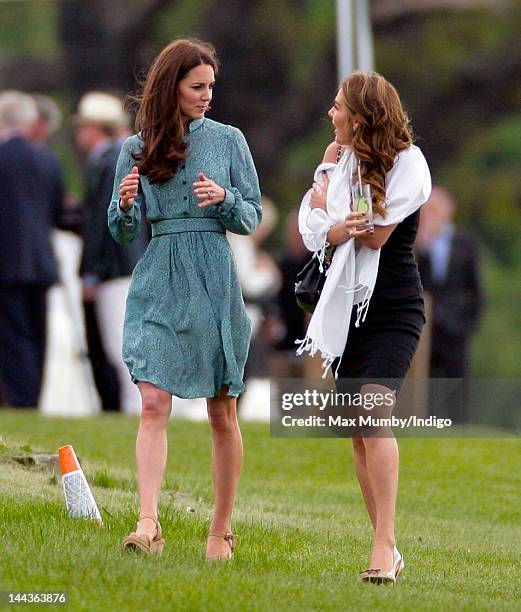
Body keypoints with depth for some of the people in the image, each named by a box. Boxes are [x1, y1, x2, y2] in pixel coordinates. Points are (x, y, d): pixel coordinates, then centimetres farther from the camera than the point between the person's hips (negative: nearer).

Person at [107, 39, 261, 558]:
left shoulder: (229, 141, 5)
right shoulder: (137, 149, 7)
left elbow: (253, 217, 7)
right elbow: (122, 232, 10)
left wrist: (225, 198, -14)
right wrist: (125, 205, -12)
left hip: (214, 282, 0)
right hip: (158, 286, 0)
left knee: (222, 413, 5)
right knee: (154, 403, -15)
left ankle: (222, 529, 15)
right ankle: (147, 521, -24)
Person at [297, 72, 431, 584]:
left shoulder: (406, 162, -8)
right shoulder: (339, 156, 10)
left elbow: (375, 234, -14)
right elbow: (315, 233, 1)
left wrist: (328, 210, 0)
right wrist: (343, 226, -20)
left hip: (393, 309, -6)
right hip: (347, 308, 6)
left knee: (374, 413, -21)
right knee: (357, 431, 4)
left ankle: (384, 547, -24)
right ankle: (388, 550, 9)